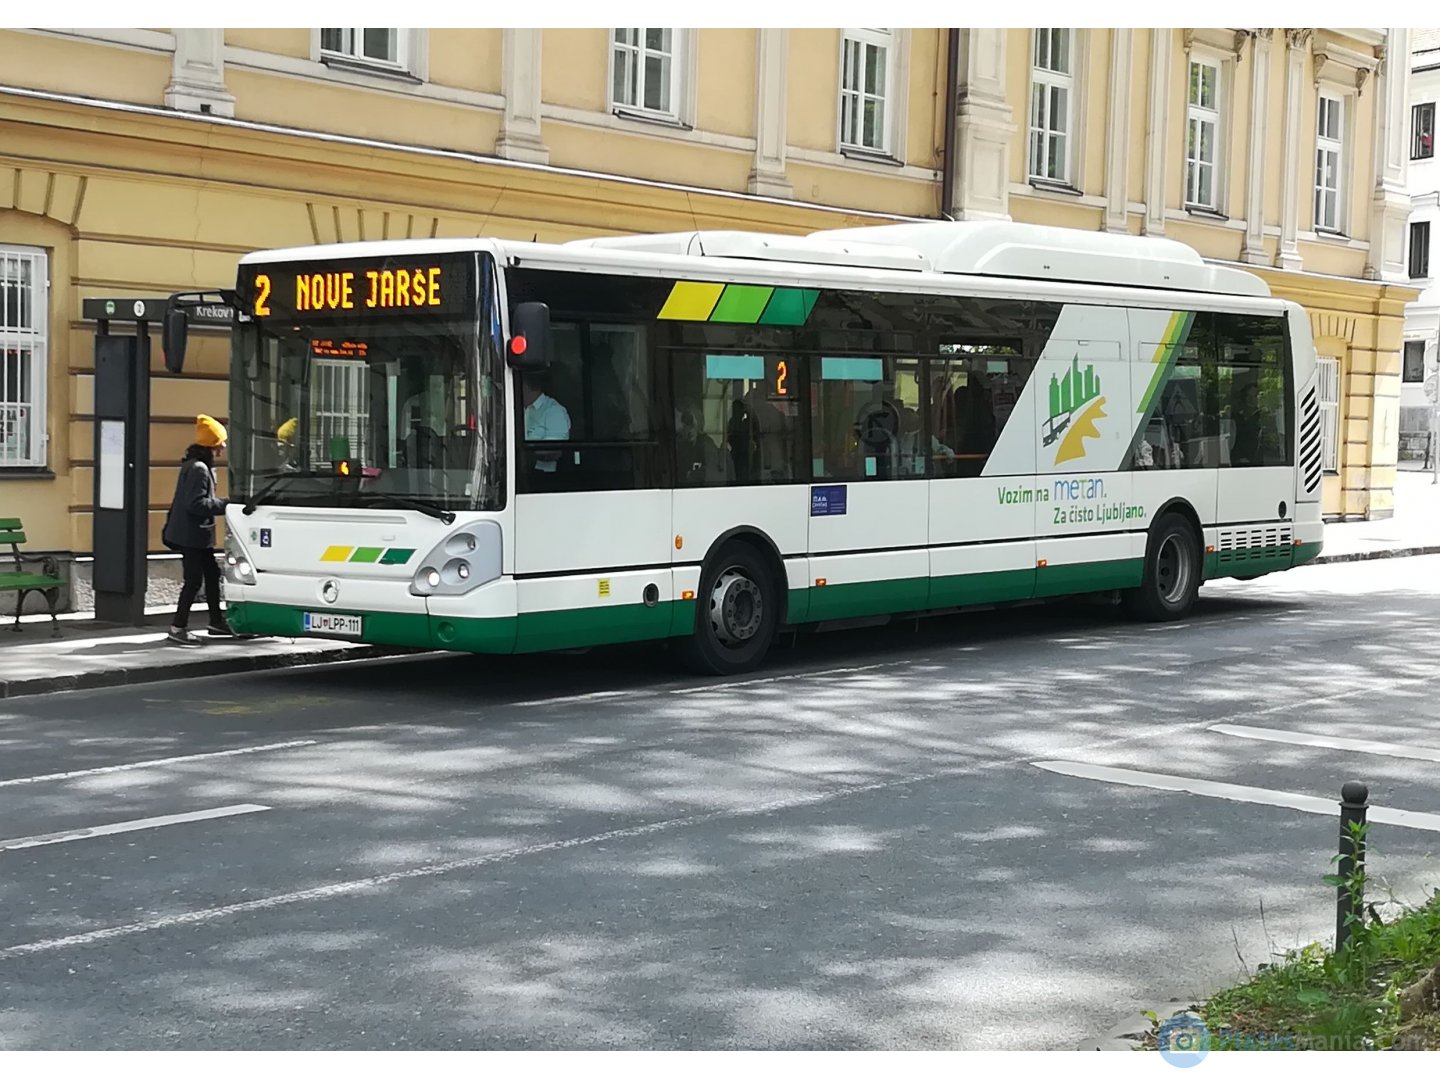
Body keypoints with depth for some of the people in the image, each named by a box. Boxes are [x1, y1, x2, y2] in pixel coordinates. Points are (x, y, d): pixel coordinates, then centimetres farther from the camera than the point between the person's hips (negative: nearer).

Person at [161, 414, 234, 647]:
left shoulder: (196, 465, 14)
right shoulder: (198, 468, -19)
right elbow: (195, 503, -25)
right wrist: (225, 505, -19)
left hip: (197, 535, 11)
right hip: (192, 535, -11)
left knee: (212, 575, 16)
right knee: (194, 580, -8)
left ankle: (217, 622, 25)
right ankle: (178, 628, -4)